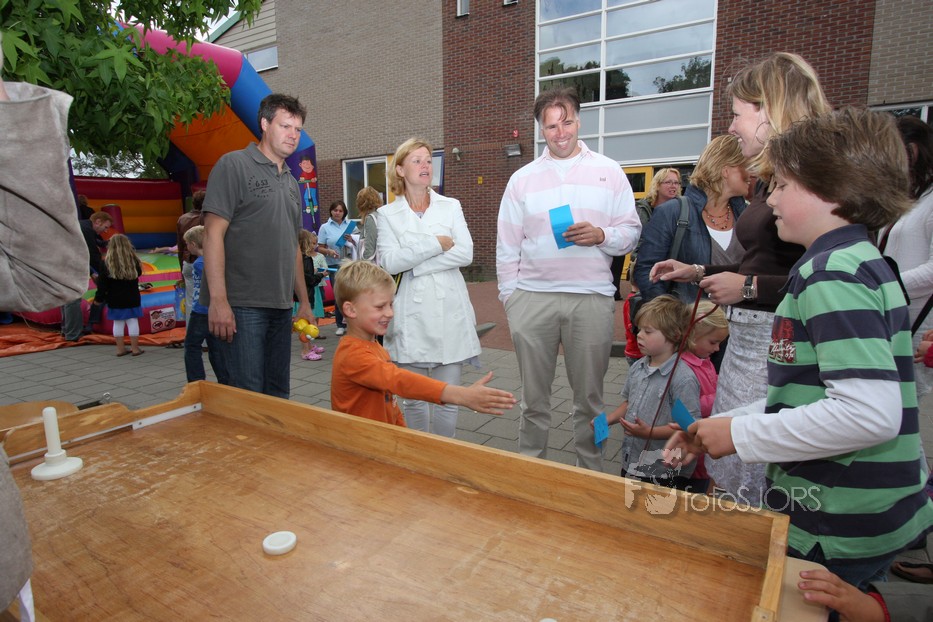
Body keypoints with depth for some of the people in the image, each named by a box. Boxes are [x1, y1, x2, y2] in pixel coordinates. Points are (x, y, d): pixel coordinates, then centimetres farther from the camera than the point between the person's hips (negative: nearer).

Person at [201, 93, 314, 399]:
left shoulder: (291, 183, 18)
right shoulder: (234, 164, -3)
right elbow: (214, 234, -11)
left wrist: (304, 301, 19)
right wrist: (218, 300, -19)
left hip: (281, 307, 7)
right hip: (241, 305, -7)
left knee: (278, 394, 12)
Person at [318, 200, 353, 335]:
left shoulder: (349, 226, 8)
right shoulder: (325, 227, 6)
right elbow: (320, 247, 4)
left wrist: (351, 240, -8)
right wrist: (329, 251, -16)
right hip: (334, 265, -1)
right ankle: (341, 325, 10)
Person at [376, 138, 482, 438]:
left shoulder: (451, 207, 11)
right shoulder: (387, 214, 7)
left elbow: (465, 254, -3)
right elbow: (389, 261, -8)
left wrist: (415, 264, -9)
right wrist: (437, 245, -9)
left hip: (449, 311, 1)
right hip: (411, 314, -1)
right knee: (413, 399, 5)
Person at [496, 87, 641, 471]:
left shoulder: (608, 172, 8)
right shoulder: (522, 179, 10)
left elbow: (632, 232, 7)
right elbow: (506, 246, 9)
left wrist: (602, 235, -13)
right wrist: (509, 296, 3)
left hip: (591, 298, 0)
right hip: (532, 297, 1)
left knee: (589, 396, 10)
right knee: (533, 396, 9)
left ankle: (591, 474, 26)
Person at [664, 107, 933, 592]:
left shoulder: (834, 273, -20)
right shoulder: (860, 262, 11)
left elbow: (871, 413, -30)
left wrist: (740, 433, -20)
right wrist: (717, 427, 8)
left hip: (837, 533, -9)